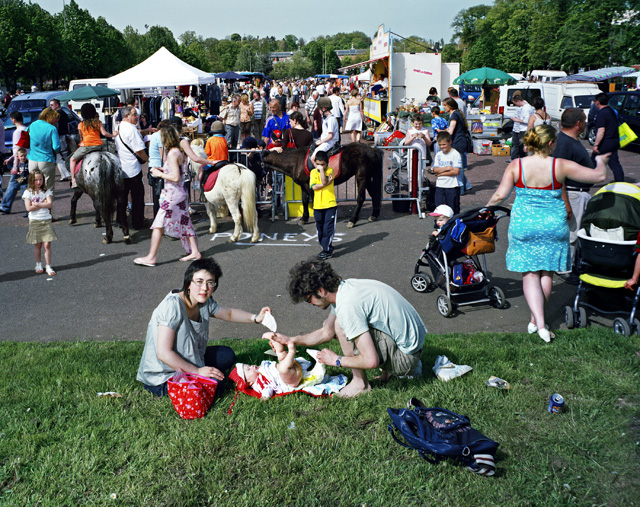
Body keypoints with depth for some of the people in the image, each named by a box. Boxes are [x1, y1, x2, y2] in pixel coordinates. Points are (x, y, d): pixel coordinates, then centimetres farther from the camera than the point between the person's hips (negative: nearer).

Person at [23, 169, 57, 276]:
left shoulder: (46, 191, 5)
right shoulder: (28, 192, -1)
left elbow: (49, 204, -9)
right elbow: (28, 208, -11)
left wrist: (36, 204, -12)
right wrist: (43, 204, -8)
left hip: (46, 220, 1)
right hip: (34, 221, -1)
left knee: (47, 244, -4)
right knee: (37, 245, 6)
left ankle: (48, 266, 1)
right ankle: (38, 265, 23)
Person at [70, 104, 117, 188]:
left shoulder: (80, 125, 6)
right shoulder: (98, 122, 7)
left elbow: (81, 138, 15)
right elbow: (104, 133, -2)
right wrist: (113, 135, 13)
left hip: (86, 145, -2)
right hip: (98, 145, 2)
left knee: (73, 159, 16)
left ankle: (73, 180, 4)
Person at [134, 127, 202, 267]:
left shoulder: (172, 153, -17)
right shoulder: (180, 152, 10)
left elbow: (176, 178, -22)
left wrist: (160, 174, -10)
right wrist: (163, 170, 12)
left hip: (172, 195, -9)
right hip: (181, 193, 9)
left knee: (158, 225, -3)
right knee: (184, 222, 15)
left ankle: (151, 258, 2)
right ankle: (194, 251, 20)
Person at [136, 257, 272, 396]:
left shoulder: (205, 302, -6)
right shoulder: (173, 305, -29)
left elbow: (229, 313, 14)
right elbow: (163, 353, -31)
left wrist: (255, 318, -5)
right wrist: (198, 371, -26)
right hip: (162, 376, -8)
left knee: (227, 355, 9)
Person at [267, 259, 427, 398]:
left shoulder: (348, 305, -28)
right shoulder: (344, 287, 1)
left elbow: (371, 361, -29)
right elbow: (326, 333, 16)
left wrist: (336, 360, -13)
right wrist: (290, 340, 10)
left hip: (406, 357, -10)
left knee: (342, 326, -20)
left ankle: (360, 383, -1)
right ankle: (390, 369, 16)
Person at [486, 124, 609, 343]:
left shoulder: (516, 165, -7)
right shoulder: (560, 166, -9)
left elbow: (500, 196, -8)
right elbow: (599, 176, -6)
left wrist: (488, 206, 13)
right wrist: (601, 161, 16)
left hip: (523, 225, 0)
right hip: (553, 226, 0)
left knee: (530, 275, 6)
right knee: (547, 273, 15)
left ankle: (539, 323, -7)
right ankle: (536, 319, 27)